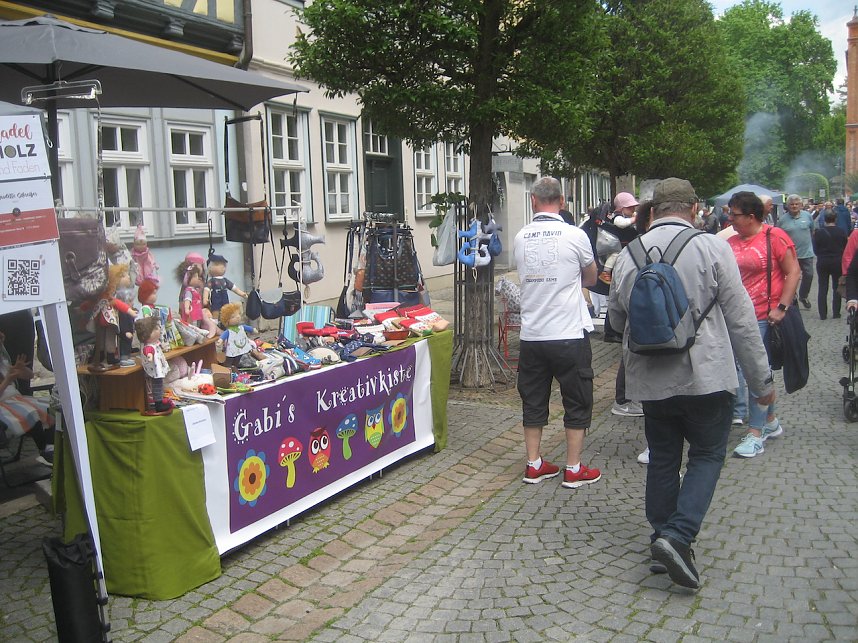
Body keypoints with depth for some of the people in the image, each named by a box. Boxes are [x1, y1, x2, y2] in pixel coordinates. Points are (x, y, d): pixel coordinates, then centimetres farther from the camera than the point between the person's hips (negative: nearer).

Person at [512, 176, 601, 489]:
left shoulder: (520, 238, 1)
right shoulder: (575, 235, -9)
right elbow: (591, 278, 7)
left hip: (531, 334, 4)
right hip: (569, 334, -3)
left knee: (533, 401, 14)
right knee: (577, 403, 9)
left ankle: (534, 464, 22)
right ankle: (574, 469, 15)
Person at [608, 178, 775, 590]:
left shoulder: (629, 255, 1)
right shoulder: (712, 248, -9)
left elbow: (616, 319, 13)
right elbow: (741, 320, -6)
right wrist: (761, 380, 1)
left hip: (650, 379, 4)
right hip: (704, 375, -3)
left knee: (662, 459, 15)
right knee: (707, 455, 10)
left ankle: (663, 541, 23)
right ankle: (678, 536, -5)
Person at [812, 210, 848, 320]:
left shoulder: (819, 232, -8)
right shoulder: (841, 232, -7)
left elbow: (815, 250, -3)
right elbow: (846, 248, 0)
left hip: (822, 262, 0)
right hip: (837, 262, 0)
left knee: (822, 288, 6)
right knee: (836, 288, 10)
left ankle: (822, 314, 4)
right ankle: (836, 313, 11)